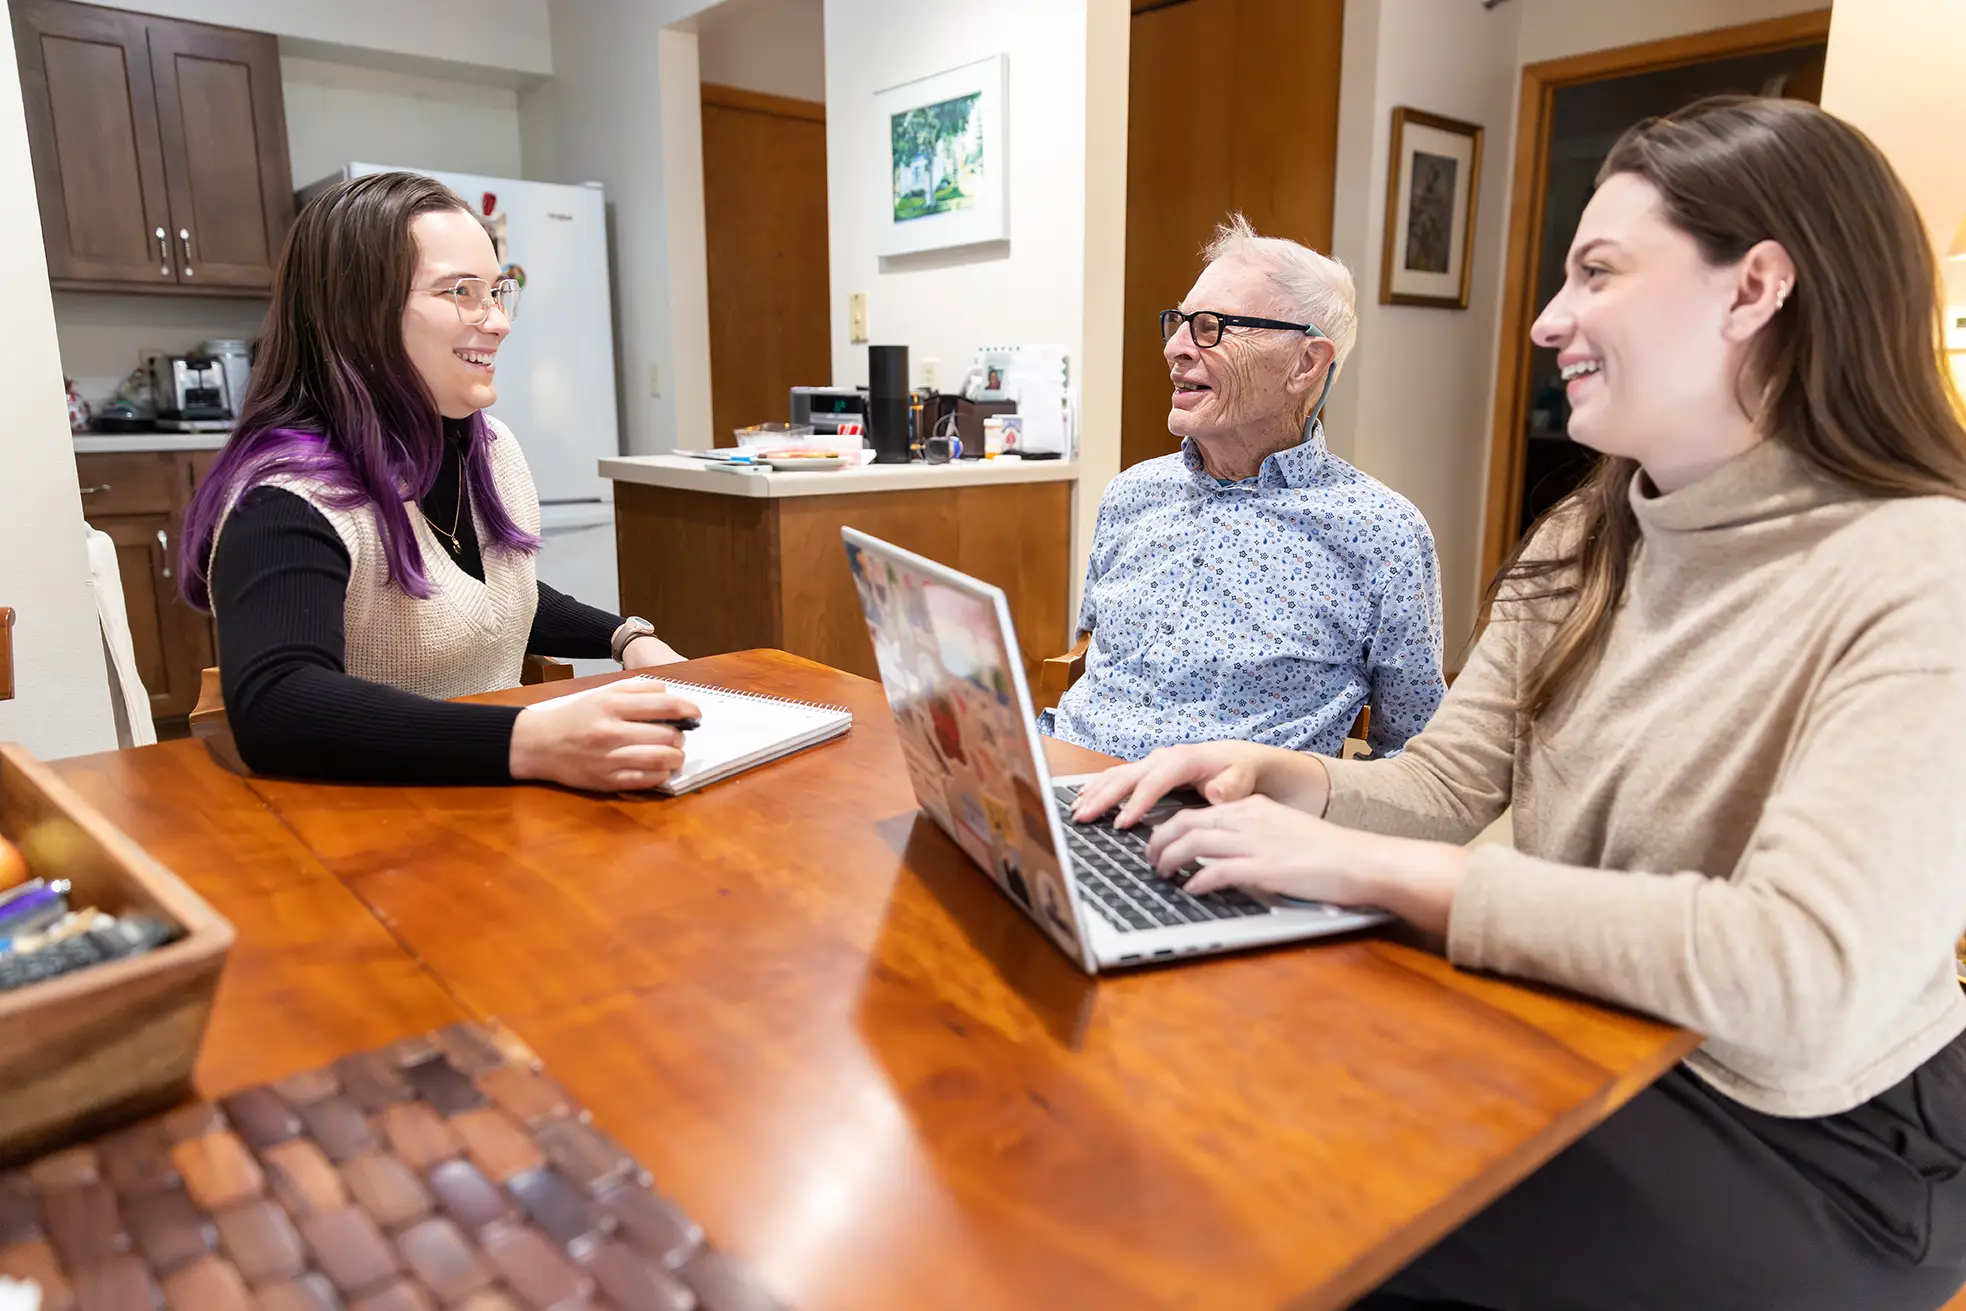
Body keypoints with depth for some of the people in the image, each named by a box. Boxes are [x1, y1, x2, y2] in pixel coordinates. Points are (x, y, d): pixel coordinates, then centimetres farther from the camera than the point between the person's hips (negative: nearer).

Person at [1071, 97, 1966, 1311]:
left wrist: (1373, 870, -33)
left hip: (1805, 1146, -5)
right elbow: (1446, 785, 0)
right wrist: (1274, 775, -20)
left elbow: (1807, 977, -32)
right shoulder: (1586, 541, 3)